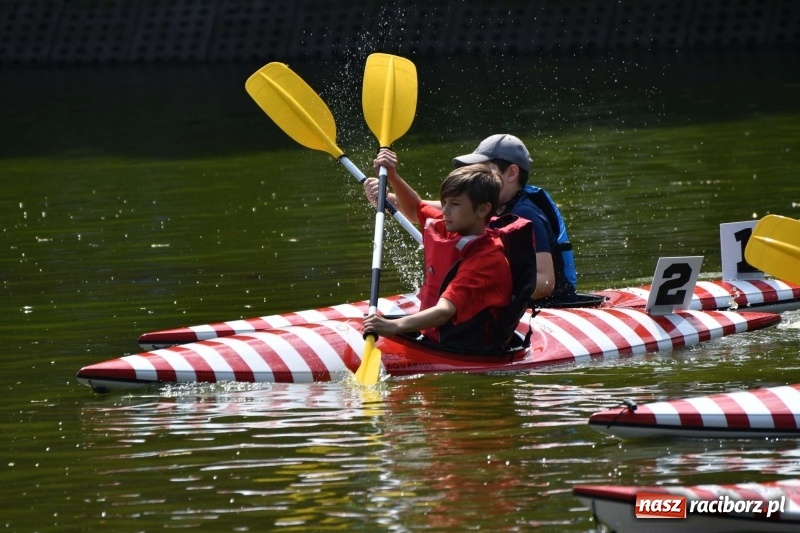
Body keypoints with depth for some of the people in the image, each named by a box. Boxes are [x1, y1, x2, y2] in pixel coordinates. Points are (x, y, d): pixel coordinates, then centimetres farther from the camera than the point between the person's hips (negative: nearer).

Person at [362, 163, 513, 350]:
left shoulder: (488, 260, -21)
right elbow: (415, 207, 30)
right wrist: (392, 177, 12)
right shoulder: (444, 230, 5)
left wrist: (395, 326, -48)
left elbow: (444, 312, -34)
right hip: (433, 337, 9)